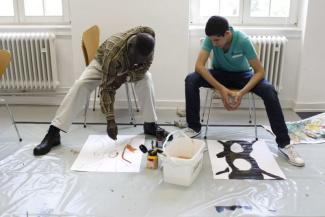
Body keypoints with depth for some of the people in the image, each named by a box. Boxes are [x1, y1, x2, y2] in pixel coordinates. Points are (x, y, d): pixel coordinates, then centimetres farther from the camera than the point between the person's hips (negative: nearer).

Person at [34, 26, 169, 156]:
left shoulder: (148, 41, -32)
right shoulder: (113, 52, -43)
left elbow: (143, 68, -18)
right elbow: (107, 88, -40)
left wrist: (125, 76, -35)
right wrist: (110, 120, -41)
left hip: (128, 68, 4)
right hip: (102, 63, -4)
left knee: (145, 78, -23)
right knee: (80, 85, -27)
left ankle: (150, 124, -8)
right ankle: (53, 133, -26)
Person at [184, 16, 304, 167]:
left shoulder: (243, 40, -28)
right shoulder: (211, 38, -23)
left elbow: (260, 71, -25)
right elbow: (199, 66, -29)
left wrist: (242, 92, -39)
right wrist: (221, 89, -37)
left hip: (242, 74, -2)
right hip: (220, 73, 2)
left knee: (269, 91, -30)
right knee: (191, 80, -27)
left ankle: (284, 143, -22)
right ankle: (194, 127, -12)